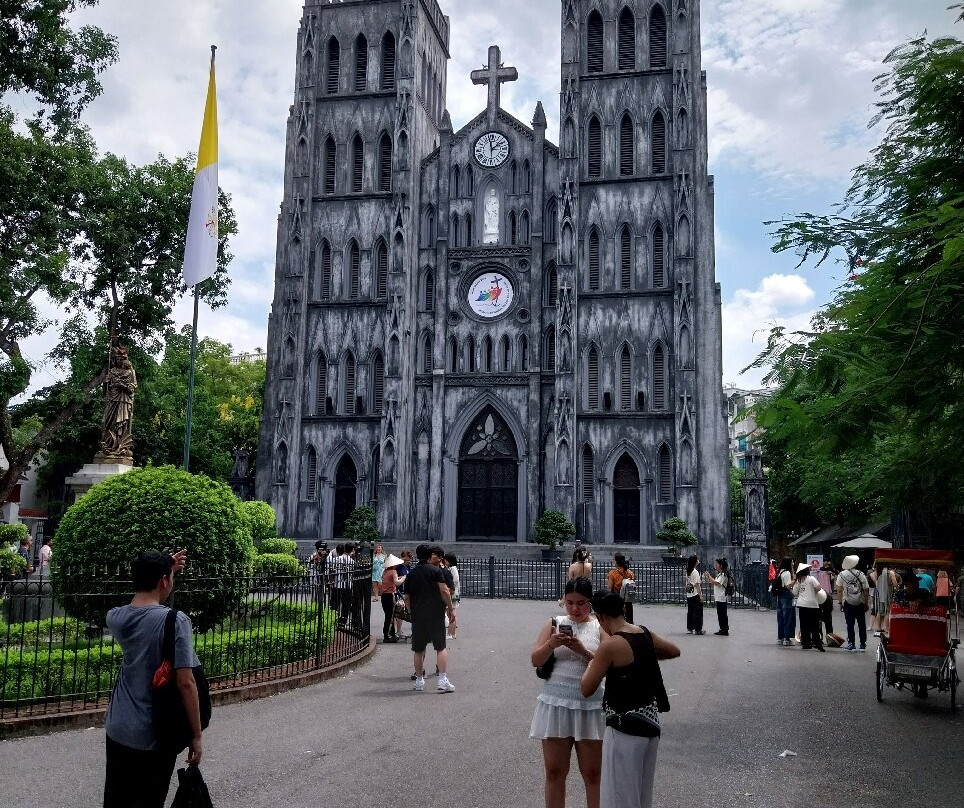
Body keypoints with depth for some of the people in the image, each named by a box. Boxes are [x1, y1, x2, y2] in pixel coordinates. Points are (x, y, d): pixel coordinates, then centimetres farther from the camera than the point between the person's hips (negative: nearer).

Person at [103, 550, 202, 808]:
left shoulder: (115, 618, -2)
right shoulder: (175, 621, -20)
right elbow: (186, 683, -21)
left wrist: (164, 566, 21)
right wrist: (196, 735, -12)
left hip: (118, 730, 6)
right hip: (155, 736, -5)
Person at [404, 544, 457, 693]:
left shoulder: (411, 574, 9)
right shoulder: (436, 570, -2)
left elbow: (407, 598, 11)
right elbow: (444, 591, -10)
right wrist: (451, 609, -3)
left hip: (417, 615, 3)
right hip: (436, 614, -3)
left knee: (419, 650, 11)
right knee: (441, 647, 2)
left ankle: (419, 681, 17)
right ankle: (443, 680, -7)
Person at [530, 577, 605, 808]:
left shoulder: (600, 628, 0)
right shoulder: (554, 624, 4)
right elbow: (535, 661, 0)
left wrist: (583, 652, -21)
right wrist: (551, 644, -19)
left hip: (590, 705, -1)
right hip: (556, 702, 1)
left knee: (592, 773, 8)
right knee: (554, 772, 9)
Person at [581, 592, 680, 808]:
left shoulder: (610, 645, -21)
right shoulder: (645, 634, 0)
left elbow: (586, 689, -15)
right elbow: (674, 651, 20)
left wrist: (593, 661, 1)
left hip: (625, 728, -7)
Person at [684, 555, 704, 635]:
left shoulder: (687, 572, 8)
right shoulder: (695, 572, -15)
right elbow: (697, 585, -17)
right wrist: (701, 596, -14)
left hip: (689, 595, 8)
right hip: (695, 595, -8)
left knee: (690, 612, 12)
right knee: (698, 612, 0)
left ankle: (689, 629, 15)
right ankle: (698, 630, 3)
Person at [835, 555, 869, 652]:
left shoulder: (842, 574, -3)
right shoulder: (861, 575, -3)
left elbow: (839, 590, -2)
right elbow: (866, 591, -1)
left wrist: (840, 602, 5)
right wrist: (866, 604, 8)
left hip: (848, 603, 0)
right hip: (860, 603, 0)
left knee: (850, 624, 4)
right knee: (862, 624, 9)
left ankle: (851, 644, 3)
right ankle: (863, 644, 12)